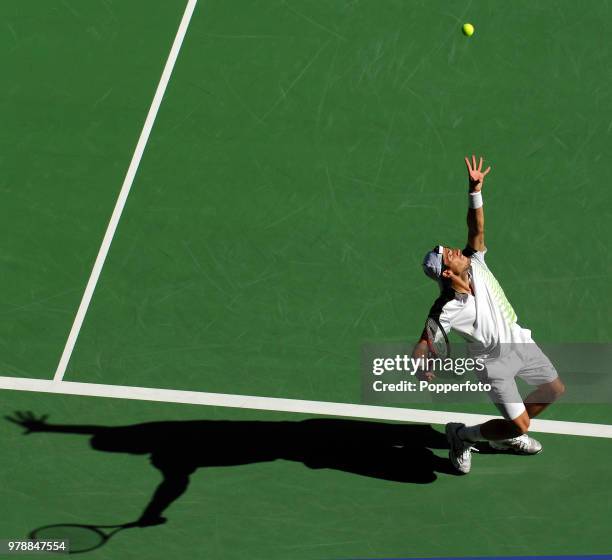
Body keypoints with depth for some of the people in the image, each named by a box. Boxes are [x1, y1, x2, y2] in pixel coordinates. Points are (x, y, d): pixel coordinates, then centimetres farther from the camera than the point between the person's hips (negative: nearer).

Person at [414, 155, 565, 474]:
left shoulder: (475, 263, -16)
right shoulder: (446, 311, -31)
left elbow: (477, 229, -20)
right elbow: (422, 346, -28)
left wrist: (475, 191, -35)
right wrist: (422, 365, -51)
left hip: (518, 342, 7)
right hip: (494, 363, -7)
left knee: (554, 390, 20)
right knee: (520, 425, -10)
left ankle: (506, 436, 39)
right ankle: (463, 436, 17)